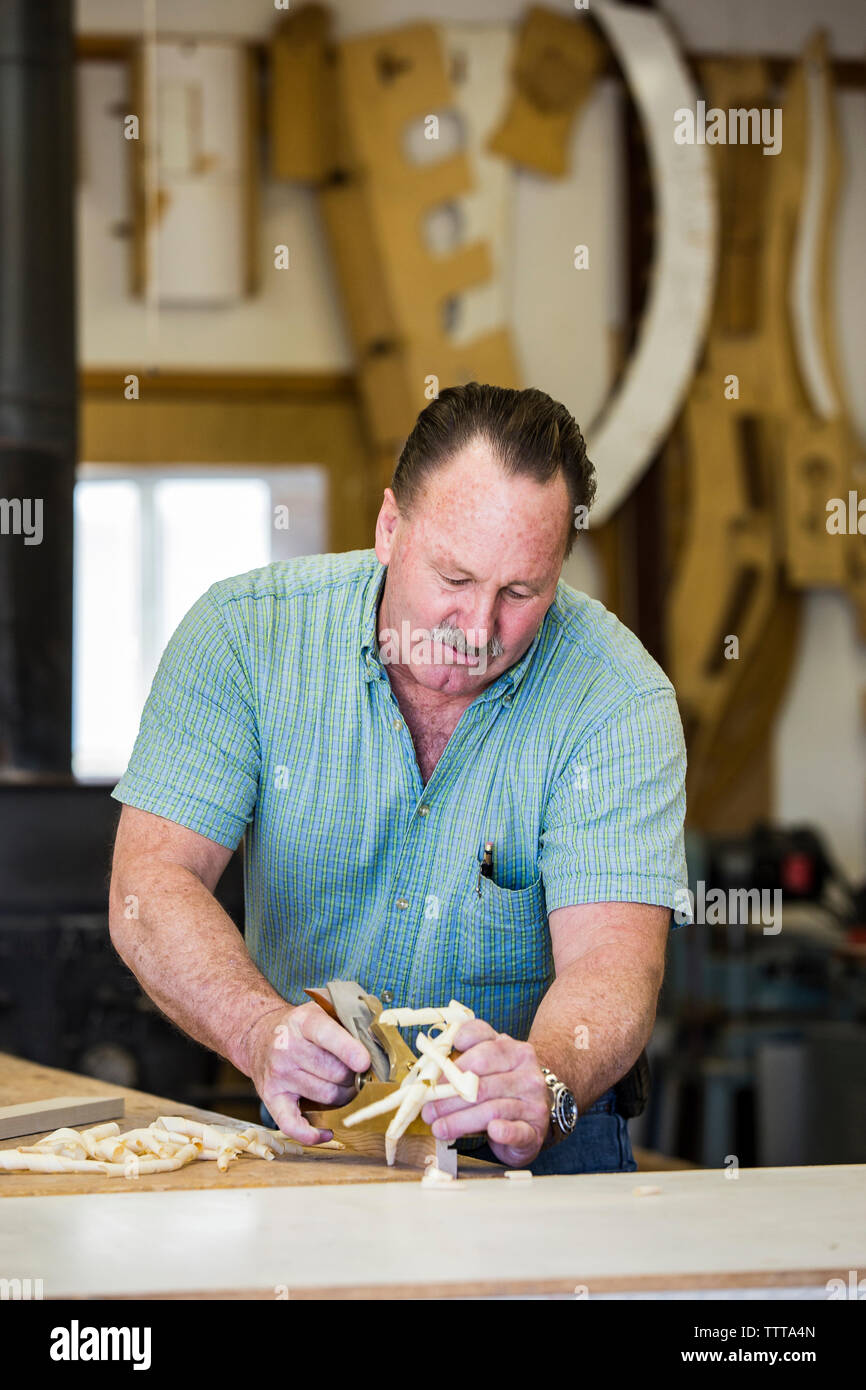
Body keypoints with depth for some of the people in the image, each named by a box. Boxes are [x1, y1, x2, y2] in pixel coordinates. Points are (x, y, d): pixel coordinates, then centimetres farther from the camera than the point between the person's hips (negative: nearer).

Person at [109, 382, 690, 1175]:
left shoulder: (619, 699, -13)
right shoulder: (245, 632, -9)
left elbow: (610, 964, -21)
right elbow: (154, 882, -14)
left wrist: (544, 1087, -43)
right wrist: (263, 1031, -33)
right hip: (305, 1126, 0)